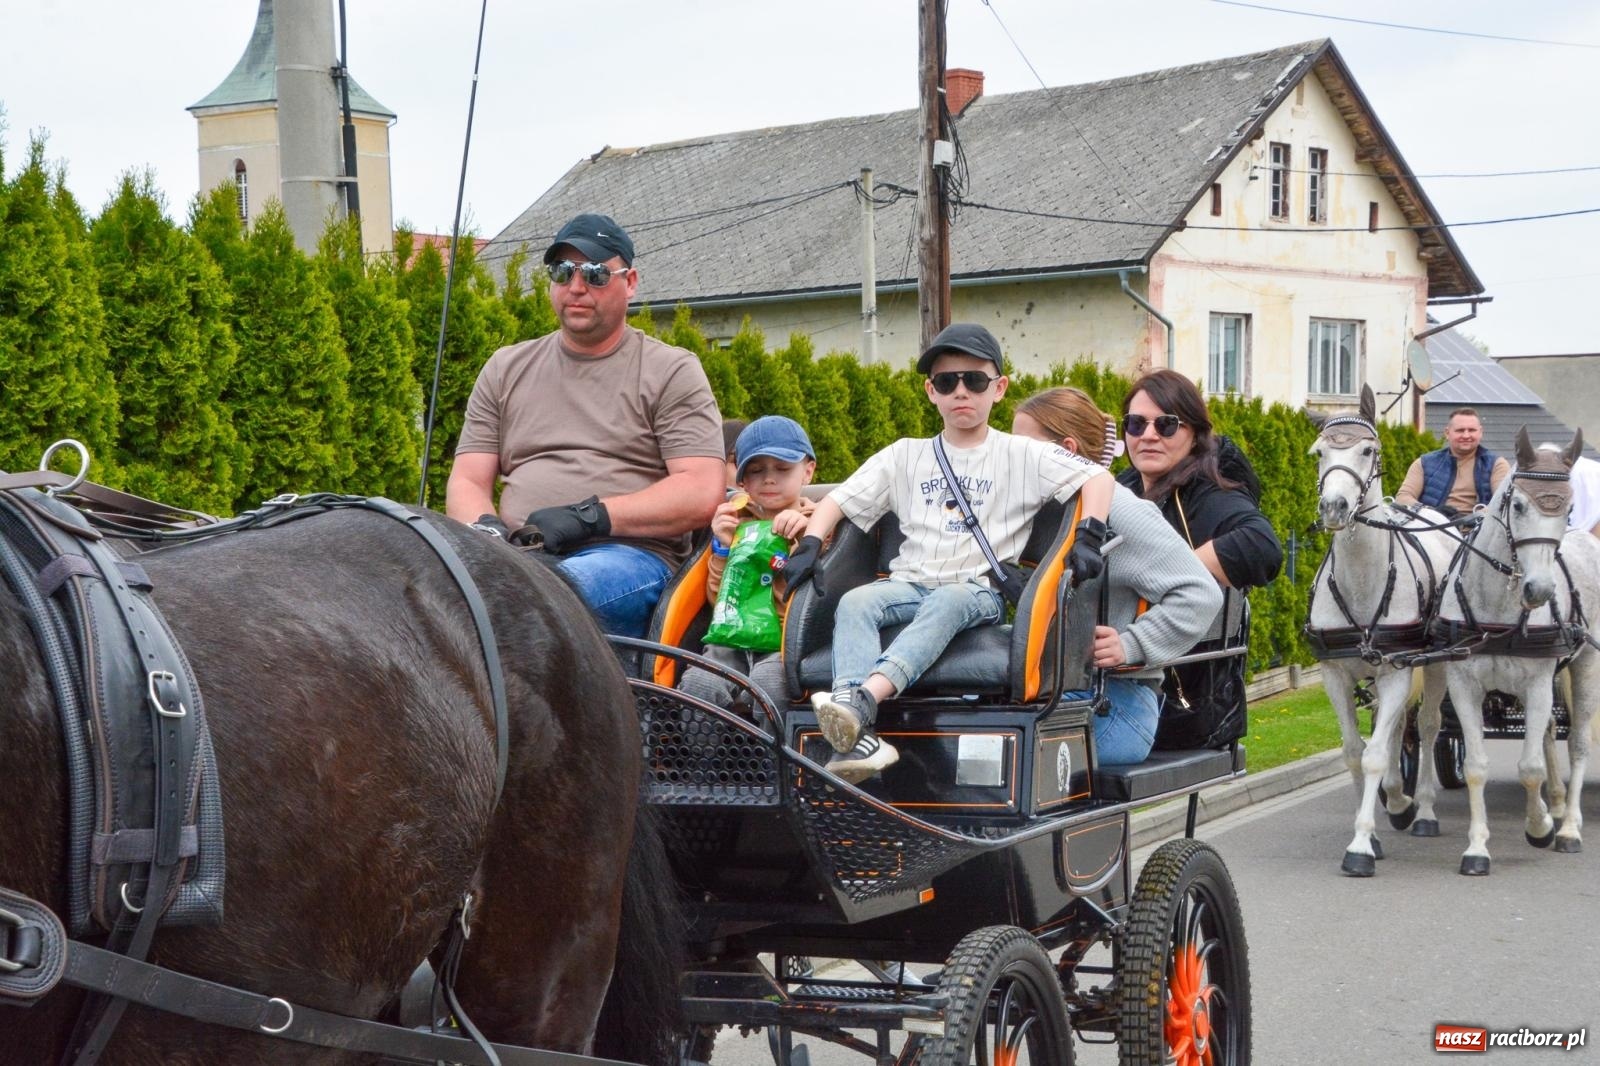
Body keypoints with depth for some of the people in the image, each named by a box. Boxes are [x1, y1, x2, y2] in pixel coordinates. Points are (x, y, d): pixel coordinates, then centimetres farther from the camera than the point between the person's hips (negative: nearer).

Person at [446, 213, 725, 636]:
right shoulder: (505, 369, 25)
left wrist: (591, 517, -12)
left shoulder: (672, 371, 12)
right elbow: (466, 481, 18)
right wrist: (486, 527, -7)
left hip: (633, 554, -3)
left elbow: (701, 493, -1)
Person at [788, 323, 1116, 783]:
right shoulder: (906, 456, 18)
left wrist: (1088, 538, -14)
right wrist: (809, 546, -1)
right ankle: (854, 735, -49)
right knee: (854, 602, -30)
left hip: (981, 592, -3)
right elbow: (839, 500, 16)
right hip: (911, 584, 3)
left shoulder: (1022, 455, 9)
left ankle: (863, 698, -60)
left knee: (947, 602, -39)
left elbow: (1098, 477, 2)